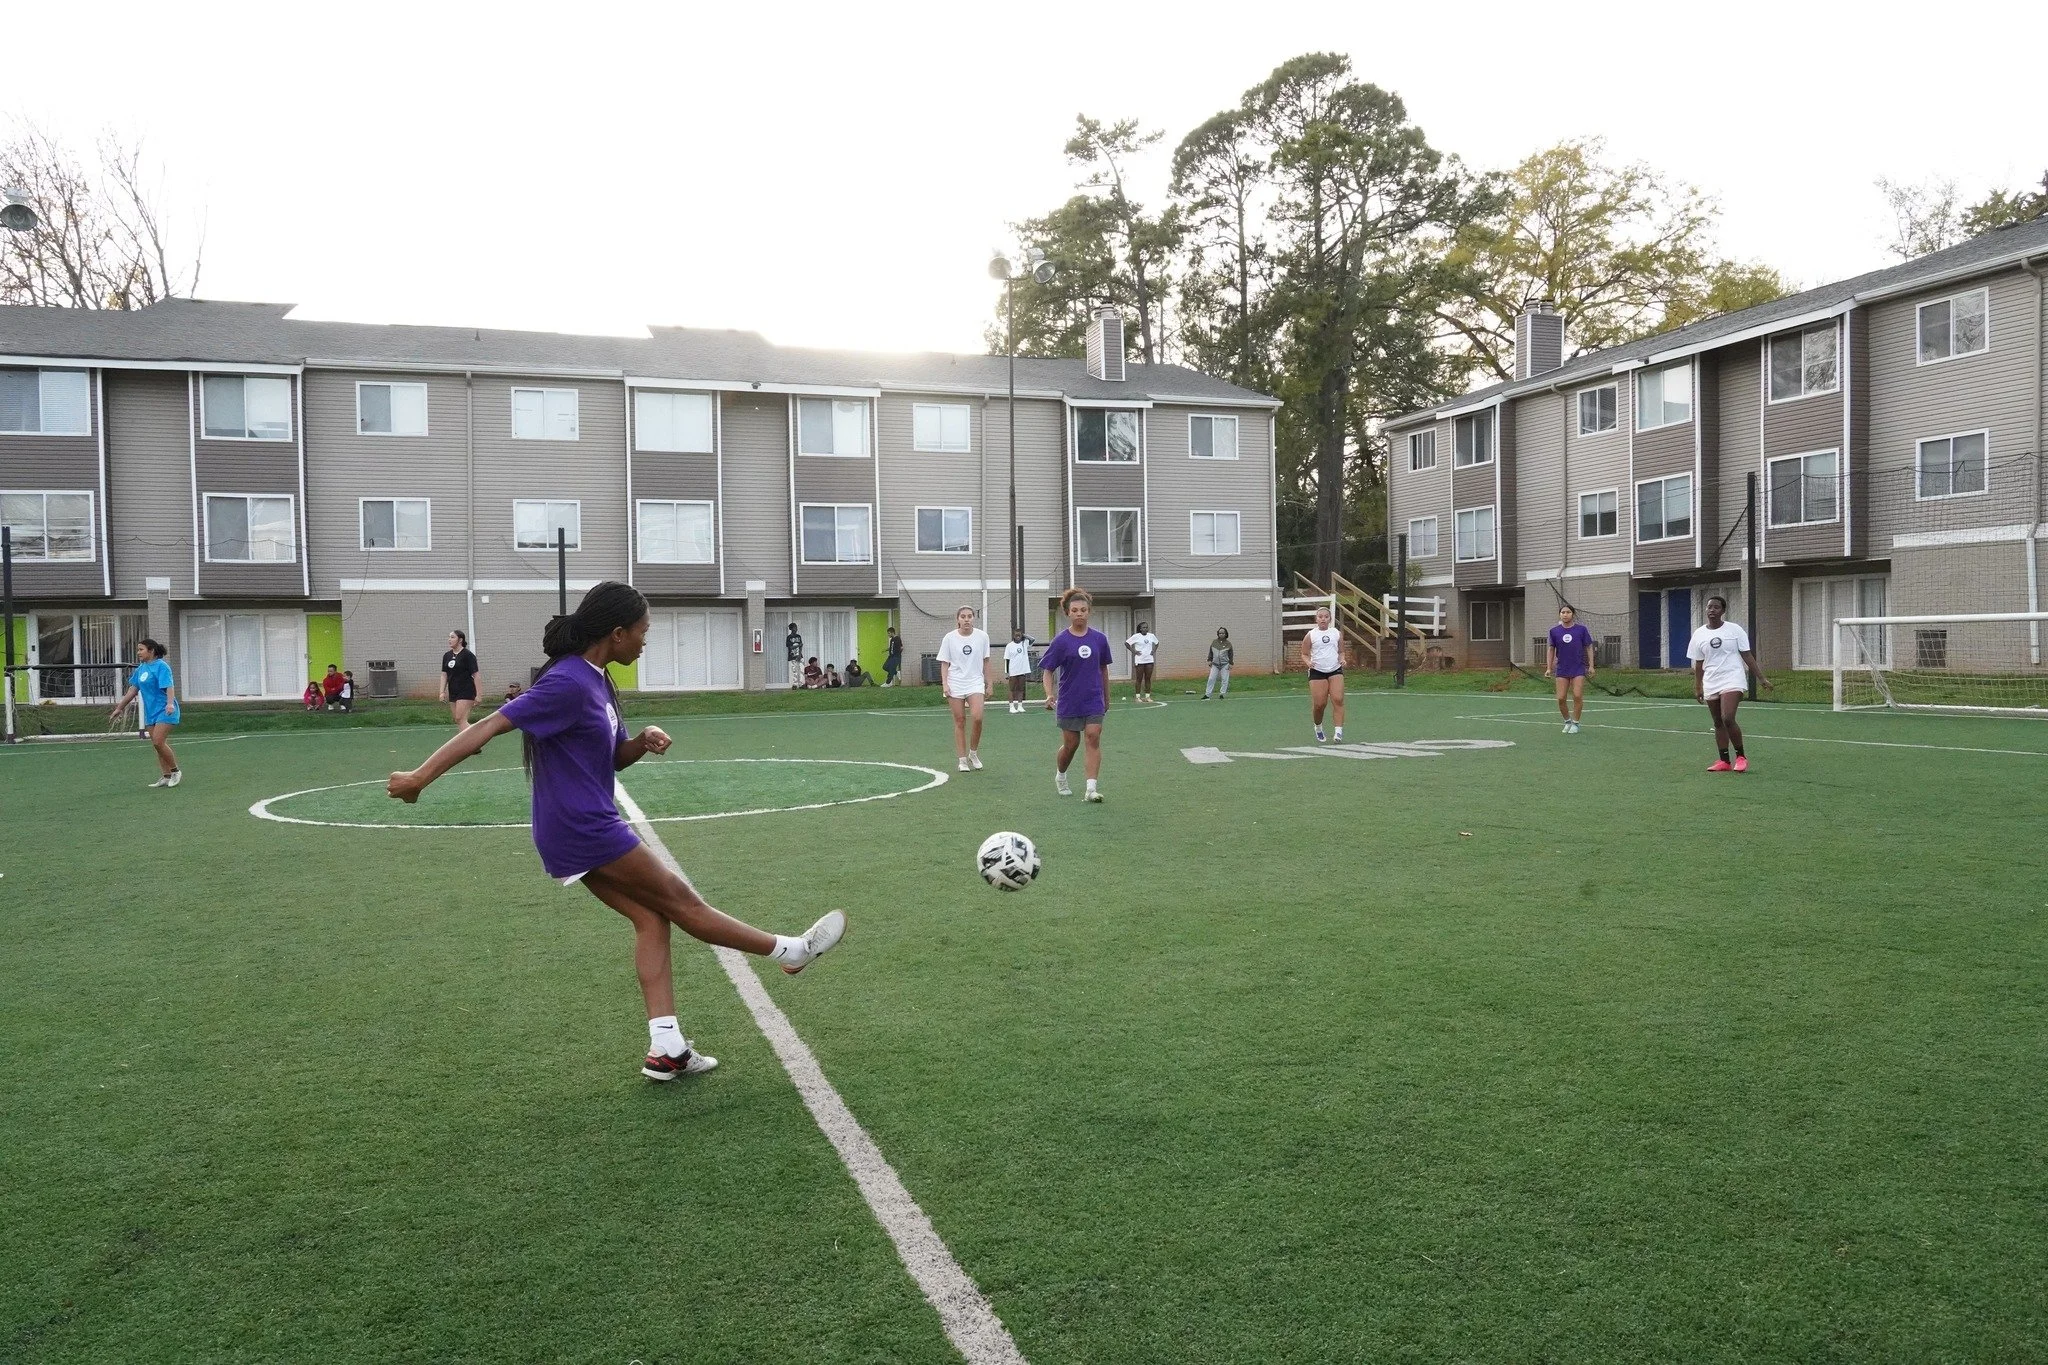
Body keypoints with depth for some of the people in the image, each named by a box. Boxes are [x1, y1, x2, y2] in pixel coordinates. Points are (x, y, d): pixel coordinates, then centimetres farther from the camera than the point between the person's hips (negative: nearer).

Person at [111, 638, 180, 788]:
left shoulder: (161, 666, -10)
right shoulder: (141, 668, 13)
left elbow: (169, 686, -22)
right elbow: (133, 690, 19)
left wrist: (170, 703, -37)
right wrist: (119, 708, 21)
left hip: (164, 711, -8)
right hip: (150, 712, 8)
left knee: (158, 742, -15)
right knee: (157, 744, 6)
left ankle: (175, 771, -1)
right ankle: (166, 776, 11)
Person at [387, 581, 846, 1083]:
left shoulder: (596, 682, 10)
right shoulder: (568, 684, -20)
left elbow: (615, 757, 18)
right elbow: (490, 725, -22)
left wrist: (643, 741, -4)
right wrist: (421, 777, -23)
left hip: (583, 830, 10)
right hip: (583, 830, -10)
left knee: (651, 916, 7)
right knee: (679, 899, 4)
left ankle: (665, 1050, 7)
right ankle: (792, 951, 16)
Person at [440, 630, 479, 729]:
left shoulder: (468, 655, -8)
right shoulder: (447, 656, 12)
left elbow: (475, 675, -9)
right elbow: (444, 675, 12)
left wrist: (478, 695, -13)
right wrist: (442, 692, 1)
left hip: (466, 692, -7)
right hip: (452, 692, 7)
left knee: (461, 719, -16)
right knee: (458, 721, 7)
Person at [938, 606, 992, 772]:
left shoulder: (982, 636, 0)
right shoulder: (949, 638, -2)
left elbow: (986, 661, 8)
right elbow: (944, 663, 2)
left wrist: (988, 683, 9)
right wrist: (944, 684, -7)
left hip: (975, 683, 0)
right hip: (955, 684, 0)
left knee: (977, 717, -17)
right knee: (960, 721, 2)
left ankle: (973, 753, 5)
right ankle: (962, 760, 11)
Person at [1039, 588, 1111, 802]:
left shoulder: (1099, 638, 0)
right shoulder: (1061, 641, -8)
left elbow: (1103, 669, 12)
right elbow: (1047, 670, -5)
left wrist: (1107, 698, 18)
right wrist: (1049, 695, -20)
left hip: (1094, 701, 2)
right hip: (1069, 702, -2)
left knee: (1093, 739, -11)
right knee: (1071, 744, 7)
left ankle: (1092, 788, -13)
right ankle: (1060, 777, 35)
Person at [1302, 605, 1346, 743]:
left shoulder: (1336, 633, 8)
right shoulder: (1310, 635, 2)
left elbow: (1341, 651, 18)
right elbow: (1304, 654, 7)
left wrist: (1342, 659, -3)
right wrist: (1308, 662, -13)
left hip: (1335, 670, 1)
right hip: (1317, 672, -1)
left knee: (1338, 700, -15)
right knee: (1319, 704, -4)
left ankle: (1339, 731, -17)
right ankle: (1318, 727, 25)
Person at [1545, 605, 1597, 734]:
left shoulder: (1581, 629, -2)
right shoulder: (1554, 631, 2)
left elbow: (1589, 647, 5)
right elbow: (1551, 650, 9)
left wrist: (1591, 666, -1)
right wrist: (1549, 668, 4)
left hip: (1578, 669, -2)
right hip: (1561, 670, 2)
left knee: (1577, 696, -8)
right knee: (1561, 698, -3)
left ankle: (1575, 723, 9)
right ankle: (1567, 721, 19)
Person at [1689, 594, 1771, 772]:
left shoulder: (1735, 630, -1)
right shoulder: (1699, 634, 7)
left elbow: (1747, 656, 1)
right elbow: (1698, 664, 12)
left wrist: (1761, 678, -2)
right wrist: (1697, 688, 10)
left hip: (1732, 681, -4)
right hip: (1711, 684, 4)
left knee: (1728, 719, -18)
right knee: (1718, 723, 8)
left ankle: (1741, 757, -2)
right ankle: (1724, 761, 16)